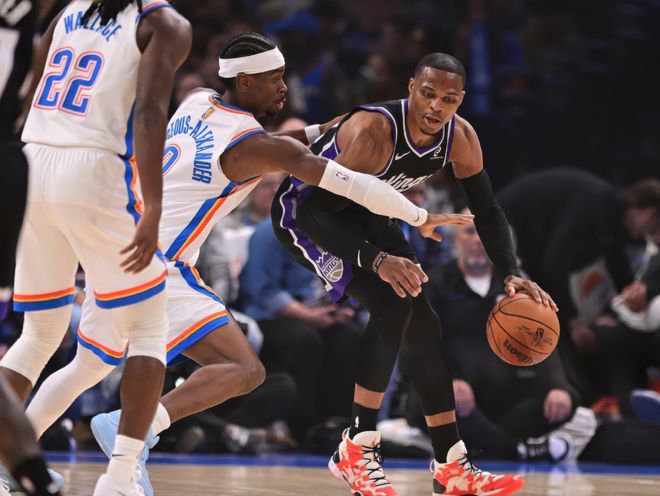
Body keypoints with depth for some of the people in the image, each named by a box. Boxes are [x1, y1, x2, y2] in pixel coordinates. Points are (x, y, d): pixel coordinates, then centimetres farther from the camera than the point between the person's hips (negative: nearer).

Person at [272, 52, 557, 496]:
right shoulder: (373, 131, -37)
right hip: (304, 214, -8)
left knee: (422, 324, 5)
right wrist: (377, 260, -53)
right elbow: (315, 211, -41)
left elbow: (487, 211, -2)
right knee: (391, 301, -25)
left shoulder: (461, 138, -15)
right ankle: (357, 450, -19)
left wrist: (511, 273, -18)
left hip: (363, 216, 8)